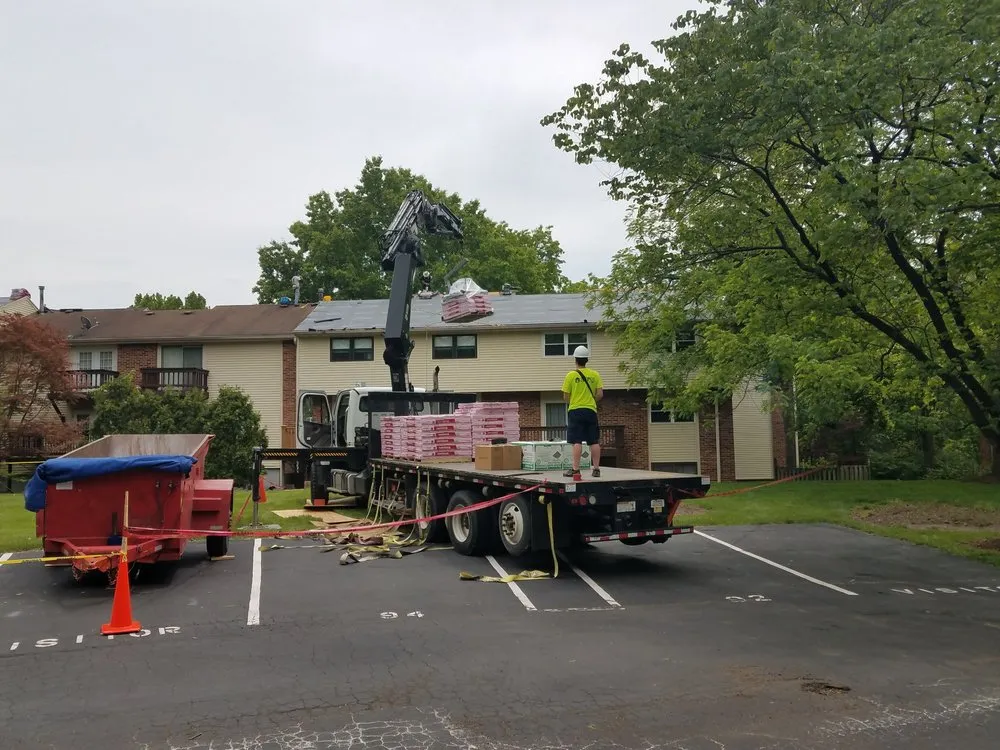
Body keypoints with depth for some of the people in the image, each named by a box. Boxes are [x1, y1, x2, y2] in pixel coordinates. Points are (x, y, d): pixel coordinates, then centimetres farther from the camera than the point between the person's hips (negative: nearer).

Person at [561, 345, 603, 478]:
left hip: (575, 411, -3)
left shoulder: (571, 375, -4)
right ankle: (596, 469, 9)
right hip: (591, 411, 3)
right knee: (594, 442, 7)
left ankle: (575, 469, -7)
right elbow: (600, 394, 1)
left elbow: (566, 397, -2)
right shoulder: (595, 374, 3)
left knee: (577, 441, -5)